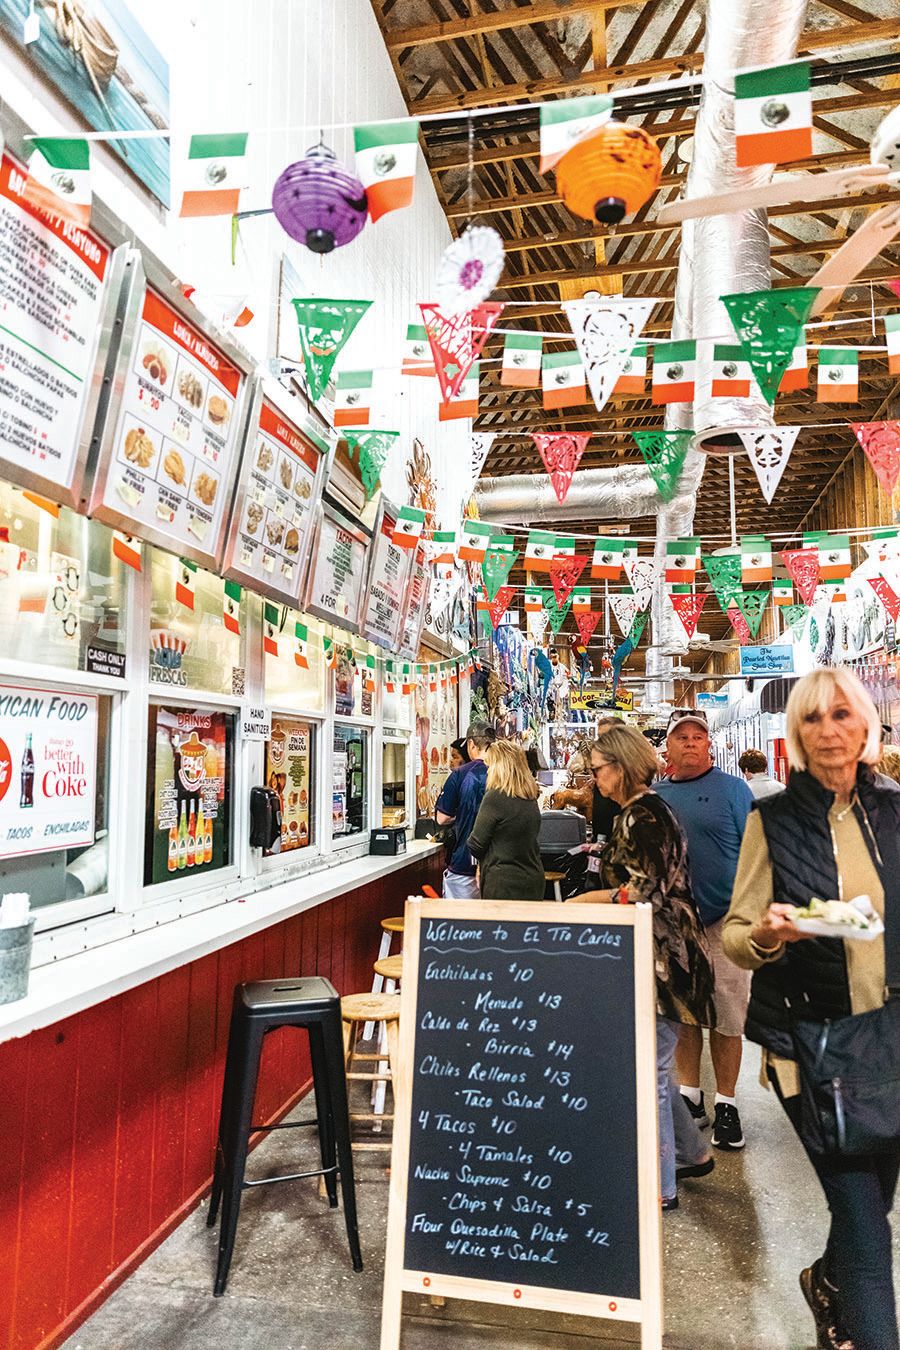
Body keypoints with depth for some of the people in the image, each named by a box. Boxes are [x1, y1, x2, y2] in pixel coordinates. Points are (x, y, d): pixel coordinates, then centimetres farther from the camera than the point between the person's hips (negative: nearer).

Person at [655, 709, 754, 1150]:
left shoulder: (732, 789, -2)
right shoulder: (654, 795, 9)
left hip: (724, 919, -3)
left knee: (727, 1015, 4)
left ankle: (726, 1105, 19)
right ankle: (689, 1096, 27)